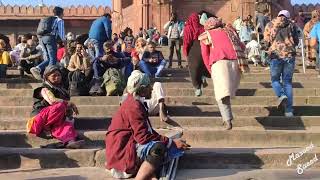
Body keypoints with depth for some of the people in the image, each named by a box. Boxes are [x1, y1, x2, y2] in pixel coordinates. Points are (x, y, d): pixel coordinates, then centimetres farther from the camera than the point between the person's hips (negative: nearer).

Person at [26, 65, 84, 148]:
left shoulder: (61, 90, 25)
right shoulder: (45, 89, 4)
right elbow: (51, 101, -18)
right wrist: (69, 103, -15)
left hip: (57, 121, 5)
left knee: (66, 124, -33)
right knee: (60, 106, -32)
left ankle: (69, 140, -63)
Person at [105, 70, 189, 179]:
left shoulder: (135, 102, 14)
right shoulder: (134, 106, -18)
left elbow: (146, 130, 15)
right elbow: (144, 136, -24)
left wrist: (170, 141, 4)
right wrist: (171, 142, -19)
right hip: (122, 149, -11)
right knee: (158, 148, -32)